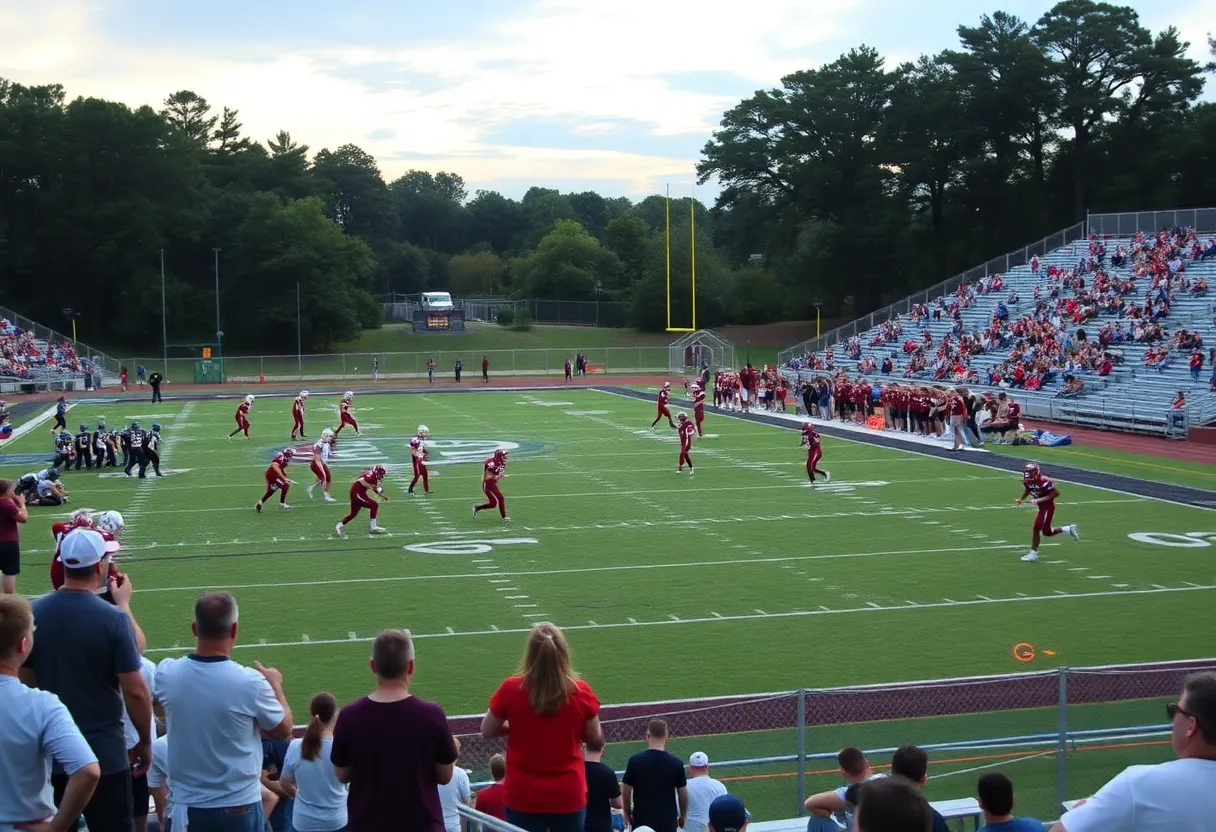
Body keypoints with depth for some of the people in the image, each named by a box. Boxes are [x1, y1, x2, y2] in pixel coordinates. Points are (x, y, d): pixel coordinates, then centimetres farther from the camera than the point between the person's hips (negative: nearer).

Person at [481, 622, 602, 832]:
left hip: (523, 796, 0)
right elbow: (594, 737, 4)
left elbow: (487, 731, 2)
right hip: (568, 795, 1)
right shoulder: (581, 692, -12)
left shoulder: (511, 689, -13)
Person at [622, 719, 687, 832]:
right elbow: (683, 794, 0)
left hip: (641, 820, 0)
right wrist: (683, 815, 17)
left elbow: (626, 791, -4)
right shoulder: (676, 763, -7)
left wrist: (627, 813, 12)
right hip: (668, 821, 0)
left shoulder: (635, 761, -9)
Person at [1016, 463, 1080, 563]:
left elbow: (1056, 493, -23)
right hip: (1041, 507, 8)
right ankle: (1069, 529, 34)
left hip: (1048, 507, -8)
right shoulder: (1027, 481, -6)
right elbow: (1027, 491, 15)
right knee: (1047, 532, 16)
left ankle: (1033, 553, 6)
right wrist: (1021, 499, -3)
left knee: (1036, 529, -8)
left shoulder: (1044, 482, -29)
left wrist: (1039, 500, -29)